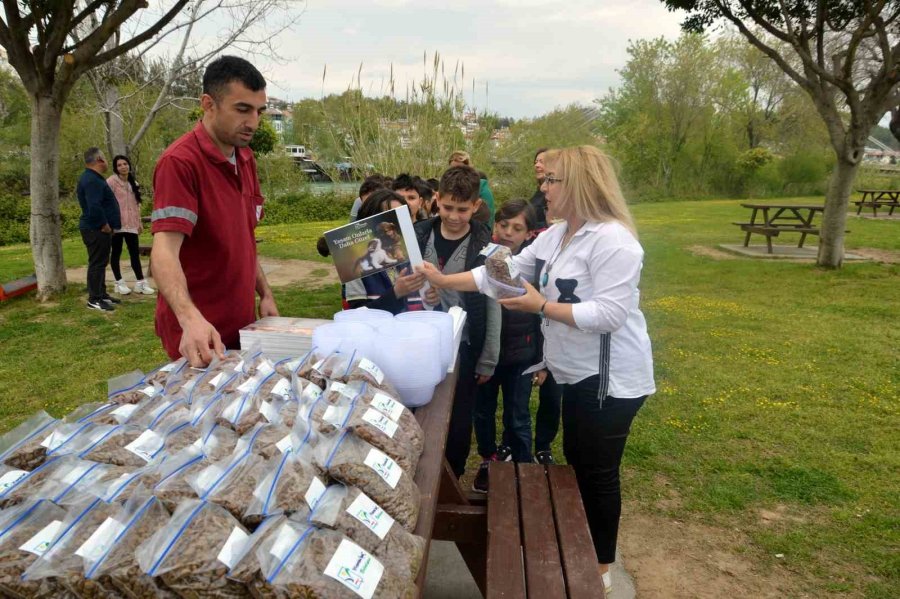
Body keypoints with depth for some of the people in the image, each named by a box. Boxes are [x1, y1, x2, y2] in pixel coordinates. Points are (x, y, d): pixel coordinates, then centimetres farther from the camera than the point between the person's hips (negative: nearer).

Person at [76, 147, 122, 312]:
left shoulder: (92, 178, 16)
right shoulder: (92, 180, -19)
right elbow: (94, 207, -29)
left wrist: (107, 225, 17)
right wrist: (104, 225, -19)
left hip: (99, 229, 11)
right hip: (97, 230, -11)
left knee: (100, 263, 16)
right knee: (97, 263, -6)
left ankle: (102, 294, 25)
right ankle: (94, 299, -1)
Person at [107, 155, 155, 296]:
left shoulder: (133, 183, 14)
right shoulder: (111, 182, -6)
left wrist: (139, 221, 14)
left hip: (131, 224, 5)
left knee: (135, 253, 5)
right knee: (116, 252, 5)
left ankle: (140, 282, 8)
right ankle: (119, 283, 12)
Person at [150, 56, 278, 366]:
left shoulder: (245, 157, 7)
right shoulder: (179, 162, -19)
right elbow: (165, 250, -29)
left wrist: (265, 294, 8)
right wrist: (191, 319, -44)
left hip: (242, 324, 8)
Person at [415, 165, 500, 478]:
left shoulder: (485, 247, -9)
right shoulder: (418, 235, -1)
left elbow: (492, 306, -6)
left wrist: (488, 360, -5)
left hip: (463, 348, -2)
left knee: (458, 422, 11)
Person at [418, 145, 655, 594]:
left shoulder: (612, 240, -23)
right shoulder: (555, 236, 6)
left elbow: (609, 314, -29)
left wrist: (542, 306, -24)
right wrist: (444, 281, 1)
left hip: (610, 378, -9)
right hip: (579, 373, 9)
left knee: (597, 472, 5)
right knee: (577, 461, 21)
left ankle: (602, 568, 26)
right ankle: (586, 548, 43)